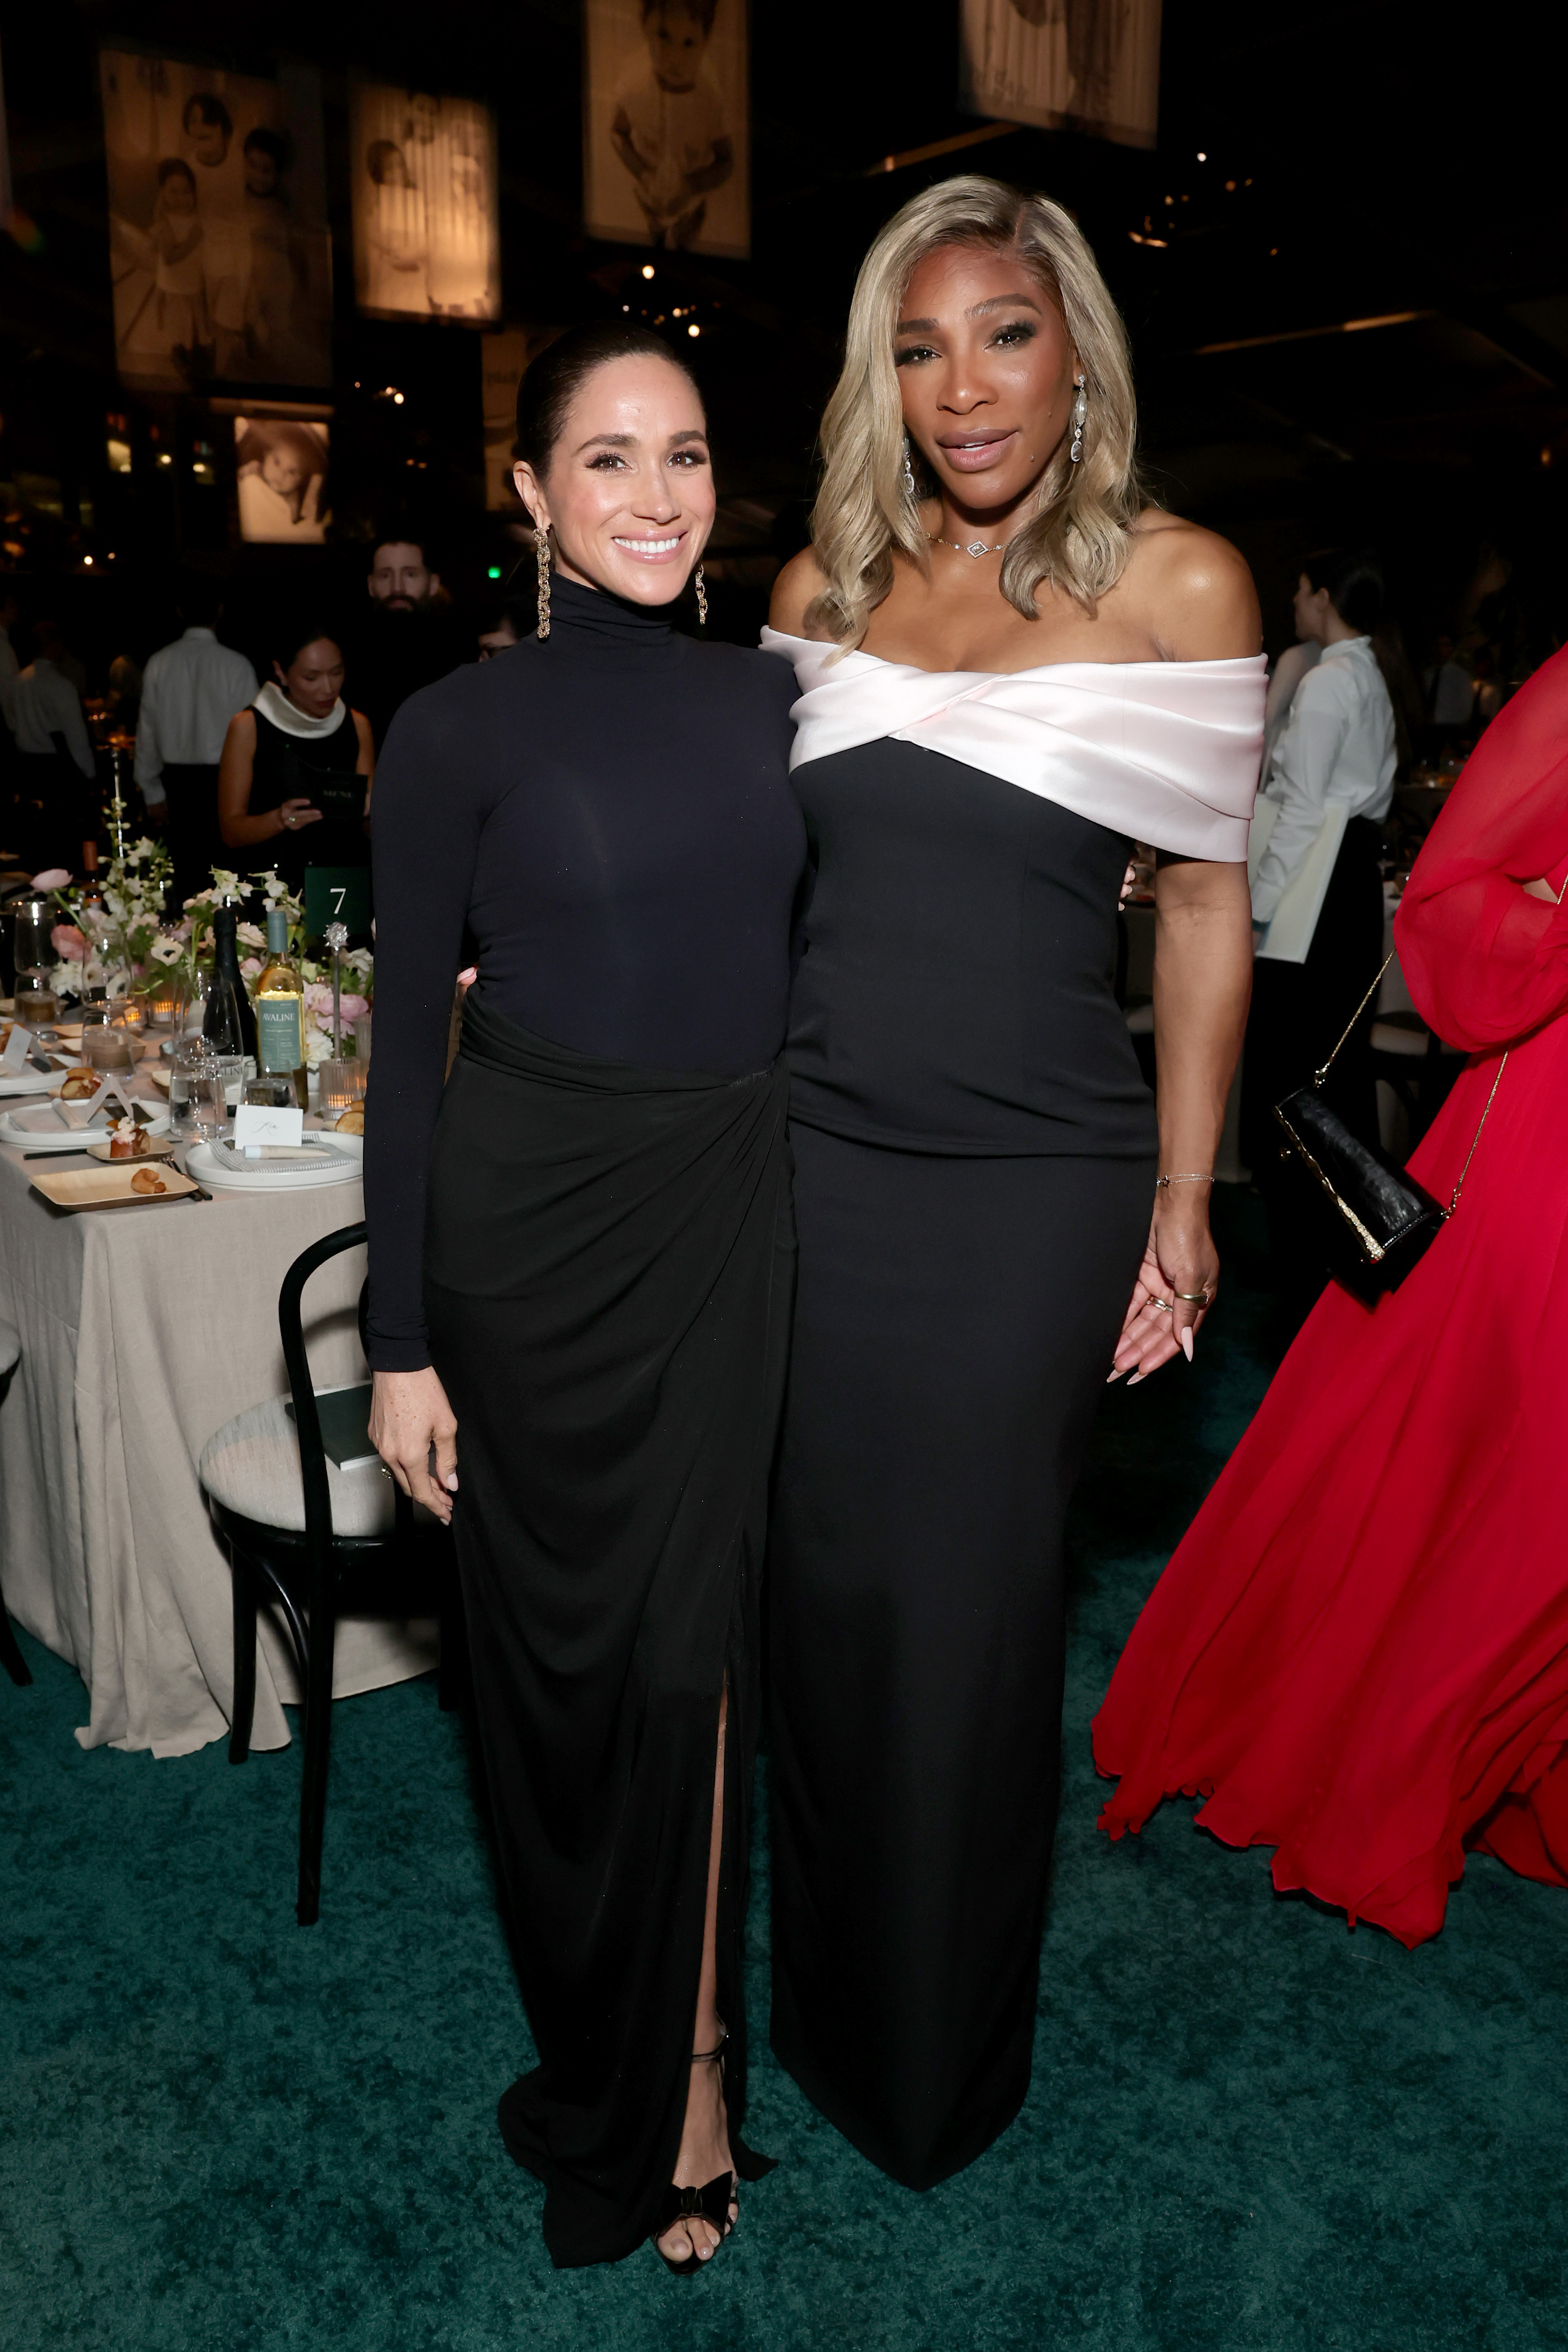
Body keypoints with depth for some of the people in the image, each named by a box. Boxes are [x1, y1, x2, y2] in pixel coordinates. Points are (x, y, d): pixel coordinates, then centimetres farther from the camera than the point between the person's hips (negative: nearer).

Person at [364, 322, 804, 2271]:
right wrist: (400, 1346, -6)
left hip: (733, 1217, 3)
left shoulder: (770, 701, 6)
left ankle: (668, 2079, 29)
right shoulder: (460, 729, -6)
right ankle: (610, 2036, 35)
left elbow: (805, 982, 11)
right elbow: (406, 1046, -5)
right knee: (564, 1639, 10)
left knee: (688, 1638, 8)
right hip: (533, 1223, -3)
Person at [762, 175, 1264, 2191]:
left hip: (1027, 1178, -3)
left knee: (966, 1618, 9)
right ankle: (827, 1999, 40)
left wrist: (1181, 1207, -1)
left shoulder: (1177, 583, -3)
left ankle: (941, 2060, 36)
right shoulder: (825, 582, 8)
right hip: (811, 1159, 3)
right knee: (825, 1594, 13)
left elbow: (1205, 910, 0)